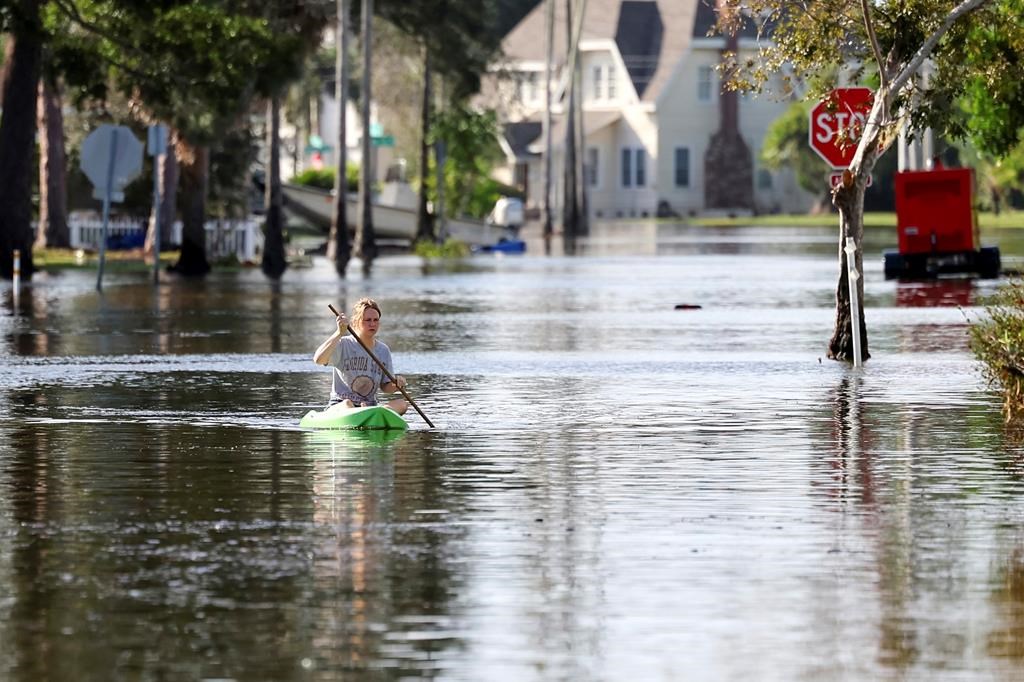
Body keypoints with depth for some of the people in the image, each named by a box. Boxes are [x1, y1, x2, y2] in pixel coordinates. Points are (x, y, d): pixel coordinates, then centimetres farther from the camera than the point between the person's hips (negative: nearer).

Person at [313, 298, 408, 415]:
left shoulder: (383, 351, 10)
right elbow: (318, 359, -24)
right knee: (347, 404, -37)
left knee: (402, 404, -23)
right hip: (338, 406, -4)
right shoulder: (344, 345, -5)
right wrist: (339, 333, -33)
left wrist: (396, 385, -10)